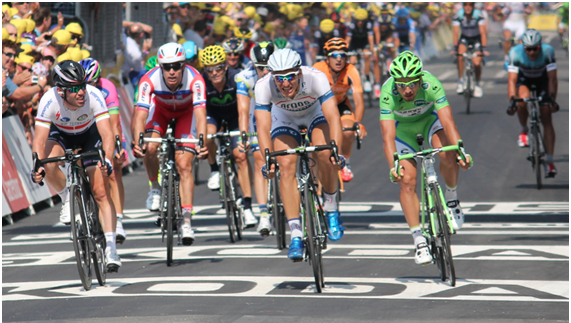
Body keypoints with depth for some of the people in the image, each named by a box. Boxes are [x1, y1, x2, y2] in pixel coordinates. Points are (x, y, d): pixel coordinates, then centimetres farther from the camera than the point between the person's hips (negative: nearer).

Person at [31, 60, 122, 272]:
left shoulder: (93, 96, -35)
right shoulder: (49, 100, -34)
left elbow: (107, 133, -39)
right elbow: (40, 139, -36)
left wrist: (107, 160, -56)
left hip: (89, 134, 0)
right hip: (61, 134, 1)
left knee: (101, 193, -11)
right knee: (49, 165, -33)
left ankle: (110, 249, -9)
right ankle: (67, 199, -4)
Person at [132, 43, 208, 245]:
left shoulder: (195, 79, -37)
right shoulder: (149, 80, -35)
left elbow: (200, 114, -45)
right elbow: (140, 115, -41)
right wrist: (138, 142, -58)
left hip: (186, 112, -1)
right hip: (160, 109, 1)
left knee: (184, 165, -13)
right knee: (150, 147, -27)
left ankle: (186, 222, -11)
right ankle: (155, 188, 2)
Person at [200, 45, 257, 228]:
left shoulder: (236, 78, -32)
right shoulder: (201, 82, -29)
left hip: (234, 112, 0)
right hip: (213, 112, 0)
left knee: (240, 155, -15)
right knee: (209, 132, -34)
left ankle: (247, 206, -12)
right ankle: (214, 170, -7)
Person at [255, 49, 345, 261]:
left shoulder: (316, 78, -37)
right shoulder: (264, 86, -33)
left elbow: (333, 116, -43)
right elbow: (263, 126, -37)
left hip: (315, 113, -1)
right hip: (285, 119, 1)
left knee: (325, 156, -26)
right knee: (286, 165, -19)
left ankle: (331, 210, 0)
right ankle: (296, 235, -16)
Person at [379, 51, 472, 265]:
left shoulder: (432, 85, -35)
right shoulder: (387, 93, -35)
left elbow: (447, 121, -41)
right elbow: (388, 135, -40)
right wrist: (393, 166, -55)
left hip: (428, 119, 0)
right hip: (401, 127, 0)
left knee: (448, 155, -29)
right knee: (407, 180, -14)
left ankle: (451, 197, -2)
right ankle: (419, 240, -7)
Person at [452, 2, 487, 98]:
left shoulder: (478, 15, -25)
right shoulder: (458, 16, -22)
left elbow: (483, 32, -26)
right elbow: (455, 33, -21)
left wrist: (483, 49, -32)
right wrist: (455, 48, -29)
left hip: (476, 39, -1)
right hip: (464, 38, 1)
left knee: (477, 63, -16)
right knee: (460, 55, -30)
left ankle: (478, 84, 11)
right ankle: (460, 81, -16)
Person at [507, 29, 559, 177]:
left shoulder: (548, 51, -31)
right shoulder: (515, 53, -31)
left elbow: (552, 78, -31)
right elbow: (512, 79, -33)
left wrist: (552, 98, -43)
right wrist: (512, 100, -45)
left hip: (543, 80, 0)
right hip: (524, 79, 0)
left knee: (546, 120, -11)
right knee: (522, 101, -33)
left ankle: (549, 161, -11)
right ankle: (524, 130, -3)